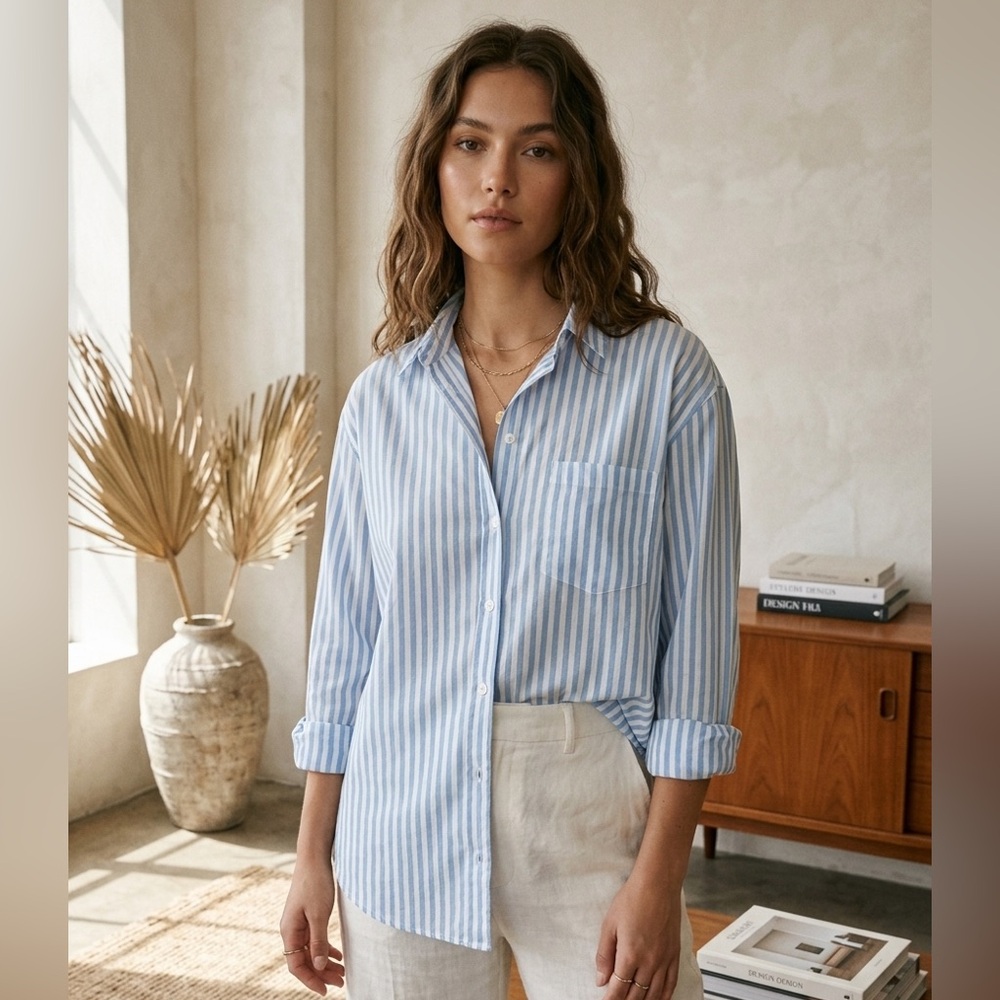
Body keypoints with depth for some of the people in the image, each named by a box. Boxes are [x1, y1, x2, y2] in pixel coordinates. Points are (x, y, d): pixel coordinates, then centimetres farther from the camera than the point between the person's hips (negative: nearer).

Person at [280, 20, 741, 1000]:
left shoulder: (667, 375, -6)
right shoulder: (382, 395, 3)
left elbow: (694, 641, -6)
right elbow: (344, 643, 7)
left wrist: (659, 877, -9)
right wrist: (313, 853, 8)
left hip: (588, 826, -2)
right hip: (401, 836, 3)